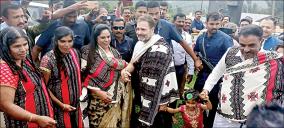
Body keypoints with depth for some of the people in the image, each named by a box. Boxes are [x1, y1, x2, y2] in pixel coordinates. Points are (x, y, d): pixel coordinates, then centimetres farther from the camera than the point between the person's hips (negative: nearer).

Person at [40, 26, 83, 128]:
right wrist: (61, 104, -13)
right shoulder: (48, 59, -20)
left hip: (75, 104, 6)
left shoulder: (74, 53, -2)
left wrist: (78, 95, 8)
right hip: (58, 107, -5)